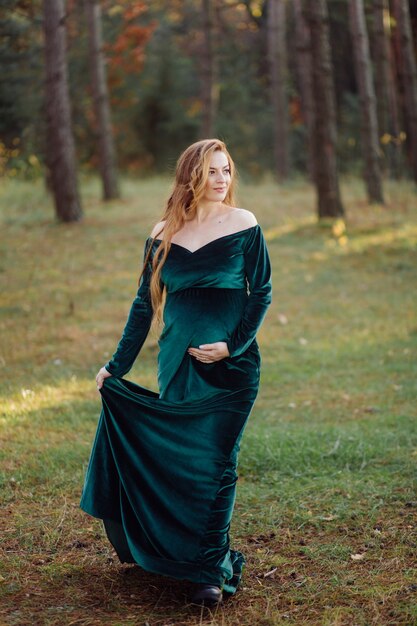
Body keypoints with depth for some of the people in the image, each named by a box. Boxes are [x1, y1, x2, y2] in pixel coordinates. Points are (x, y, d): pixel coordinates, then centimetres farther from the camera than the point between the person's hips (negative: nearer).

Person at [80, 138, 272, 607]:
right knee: (175, 459, 7)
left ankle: (212, 570, 8)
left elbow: (261, 293, 0)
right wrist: (117, 365, 8)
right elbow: (145, 302, 9)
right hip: (177, 364, 3)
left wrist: (233, 345, -12)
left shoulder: (244, 226, -3)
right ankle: (178, 554, 27)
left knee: (215, 463, -1)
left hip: (231, 364, -2)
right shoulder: (163, 234, 4)